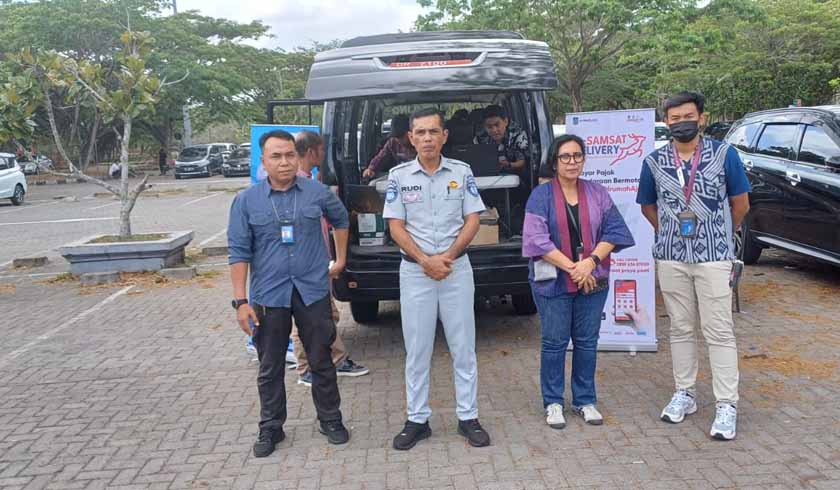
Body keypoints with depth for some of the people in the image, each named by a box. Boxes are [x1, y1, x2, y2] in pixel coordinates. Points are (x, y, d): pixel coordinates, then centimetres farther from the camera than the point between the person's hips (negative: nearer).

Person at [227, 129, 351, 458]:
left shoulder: (317, 192, 1)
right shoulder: (246, 201, -2)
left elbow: (341, 220, 20)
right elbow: (239, 252, -4)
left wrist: (341, 259, 20)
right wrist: (241, 301, -9)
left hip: (313, 291, 1)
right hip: (268, 295, 0)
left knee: (321, 361, 10)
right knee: (270, 367, 10)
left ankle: (330, 420, 28)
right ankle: (270, 428, 27)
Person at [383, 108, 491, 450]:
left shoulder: (462, 172, 2)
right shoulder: (399, 176, 1)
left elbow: (472, 220, 1)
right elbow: (396, 228, -2)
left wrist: (447, 256, -12)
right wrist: (425, 260, -13)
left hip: (457, 268, 1)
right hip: (414, 270, 0)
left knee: (463, 347, 6)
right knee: (416, 349, 6)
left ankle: (468, 417, 18)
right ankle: (417, 420, 18)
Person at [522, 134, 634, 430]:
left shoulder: (597, 193, 7)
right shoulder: (541, 195, -3)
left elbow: (614, 231, 1)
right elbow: (538, 239, -11)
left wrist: (591, 261, -15)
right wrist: (573, 268, -16)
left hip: (593, 281, 3)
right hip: (554, 282, -3)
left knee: (587, 341, 11)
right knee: (555, 342, 4)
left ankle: (585, 400, 25)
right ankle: (553, 402, 18)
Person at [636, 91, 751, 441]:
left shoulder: (723, 154, -3)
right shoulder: (655, 162, 3)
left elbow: (740, 203, 6)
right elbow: (648, 206, 16)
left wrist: (719, 235, 13)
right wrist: (670, 233, 11)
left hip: (714, 257, -2)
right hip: (671, 258, 3)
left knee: (719, 331, -2)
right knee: (681, 329, 12)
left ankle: (726, 405, 5)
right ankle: (684, 394, 24)